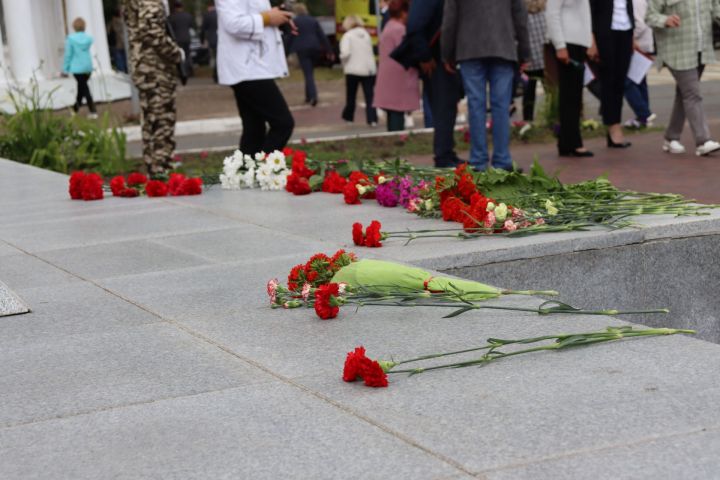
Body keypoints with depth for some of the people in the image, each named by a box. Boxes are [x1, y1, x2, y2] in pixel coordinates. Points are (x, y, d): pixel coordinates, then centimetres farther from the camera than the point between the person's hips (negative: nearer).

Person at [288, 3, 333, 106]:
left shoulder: (294, 21, -1)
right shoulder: (313, 20, 10)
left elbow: (290, 37, -1)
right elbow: (322, 36, 6)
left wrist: (289, 51, 7)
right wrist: (328, 50, 8)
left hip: (302, 49, -4)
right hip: (314, 48, 4)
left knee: (308, 74, -7)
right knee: (310, 72, 17)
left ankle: (313, 96, -24)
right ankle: (308, 96, 21)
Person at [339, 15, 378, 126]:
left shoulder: (348, 35, -5)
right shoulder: (366, 34, 10)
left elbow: (345, 53, -17)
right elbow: (371, 52, 10)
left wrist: (343, 63, 0)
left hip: (353, 70, -3)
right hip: (369, 69, 3)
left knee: (351, 96, 13)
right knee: (369, 96, 1)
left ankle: (348, 116, 27)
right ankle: (372, 119, -9)